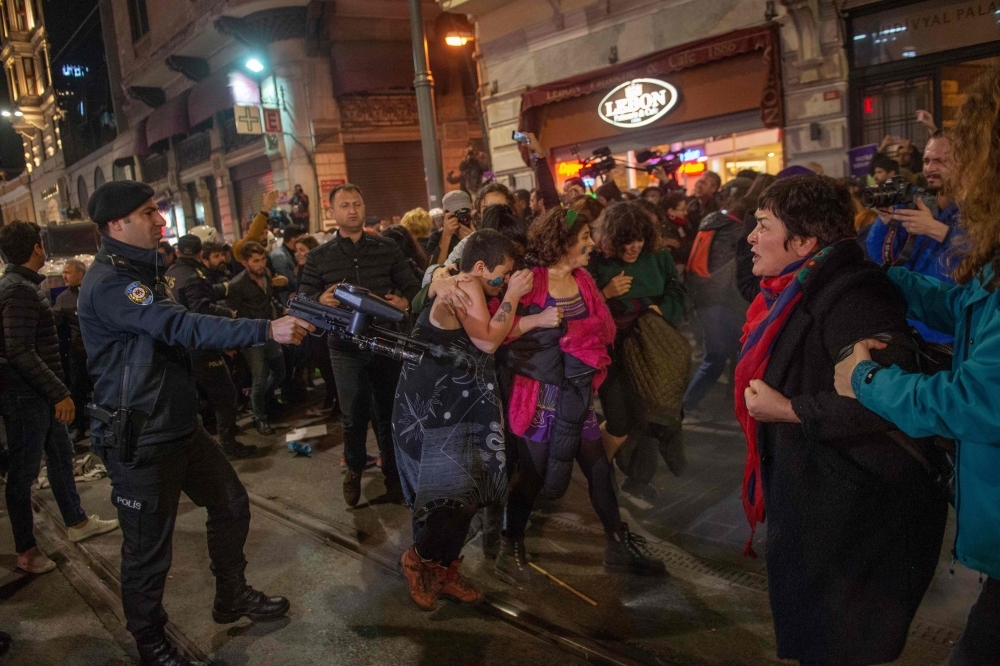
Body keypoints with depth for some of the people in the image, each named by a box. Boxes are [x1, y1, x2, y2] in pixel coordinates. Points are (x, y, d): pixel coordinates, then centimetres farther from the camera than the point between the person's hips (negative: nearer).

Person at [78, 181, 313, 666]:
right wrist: (268, 330, -36)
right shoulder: (108, 283, -21)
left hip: (179, 425, 10)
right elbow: (184, 328, -32)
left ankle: (232, 597, 36)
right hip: (139, 442, -9)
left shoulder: (136, 271, 11)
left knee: (231, 504, 17)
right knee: (148, 549, 6)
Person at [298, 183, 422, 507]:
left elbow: (412, 285, 2)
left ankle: (392, 469, 32)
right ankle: (354, 468, 32)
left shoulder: (387, 248, 4)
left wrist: (405, 301, -19)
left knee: (389, 410, 12)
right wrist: (321, 299, -22)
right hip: (346, 346, -1)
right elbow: (303, 298, 0)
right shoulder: (318, 257, 3)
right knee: (354, 414, 6)